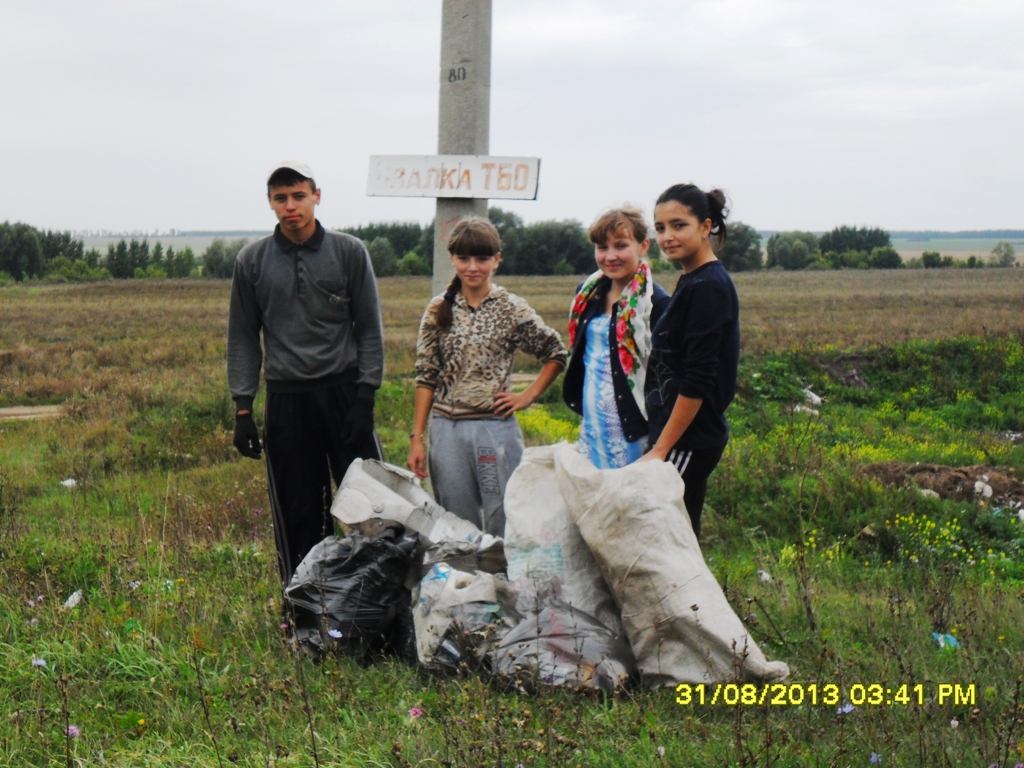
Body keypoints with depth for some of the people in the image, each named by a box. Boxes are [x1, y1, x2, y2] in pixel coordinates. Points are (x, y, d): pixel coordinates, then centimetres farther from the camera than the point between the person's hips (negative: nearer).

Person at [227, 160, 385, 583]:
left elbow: (369, 330, 3)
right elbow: (243, 339, 9)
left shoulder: (349, 252, 2)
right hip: (286, 400, 1)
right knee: (297, 516, 5)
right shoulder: (252, 260, 6)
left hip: (344, 393, -1)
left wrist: (365, 398, -6)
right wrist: (243, 409, 2)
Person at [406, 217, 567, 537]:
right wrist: (416, 437, 1)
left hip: (496, 428, -2)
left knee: (504, 524, 1)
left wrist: (528, 396, -2)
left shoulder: (512, 309, 0)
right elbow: (426, 377, 5)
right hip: (446, 429, 2)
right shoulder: (438, 310, 5)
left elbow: (556, 353, 8)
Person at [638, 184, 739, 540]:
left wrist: (660, 450, -18)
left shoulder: (707, 287, -16)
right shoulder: (691, 282, 13)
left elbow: (696, 382, -20)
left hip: (688, 440, -10)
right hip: (682, 436, 10)